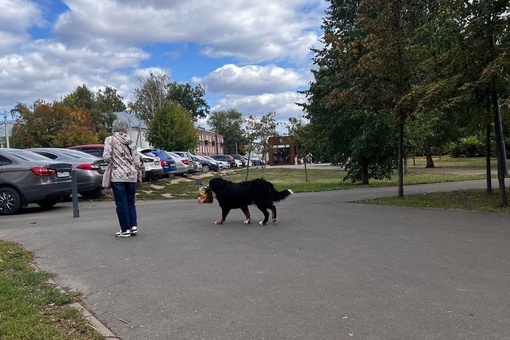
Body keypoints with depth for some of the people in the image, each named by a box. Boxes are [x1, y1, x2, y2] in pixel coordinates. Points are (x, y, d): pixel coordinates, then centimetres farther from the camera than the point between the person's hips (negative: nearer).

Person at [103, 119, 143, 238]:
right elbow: (137, 160, 6)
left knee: (121, 203, 2)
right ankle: (133, 226, 10)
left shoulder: (110, 139, -1)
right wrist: (139, 176, 14)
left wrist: (113, 158, 11)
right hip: (132, 175, 4)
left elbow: (106, 157, -12)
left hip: (118, 176, -4)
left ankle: (125, 229, 4)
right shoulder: (130, 141, 9)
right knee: (130, 201, 15)